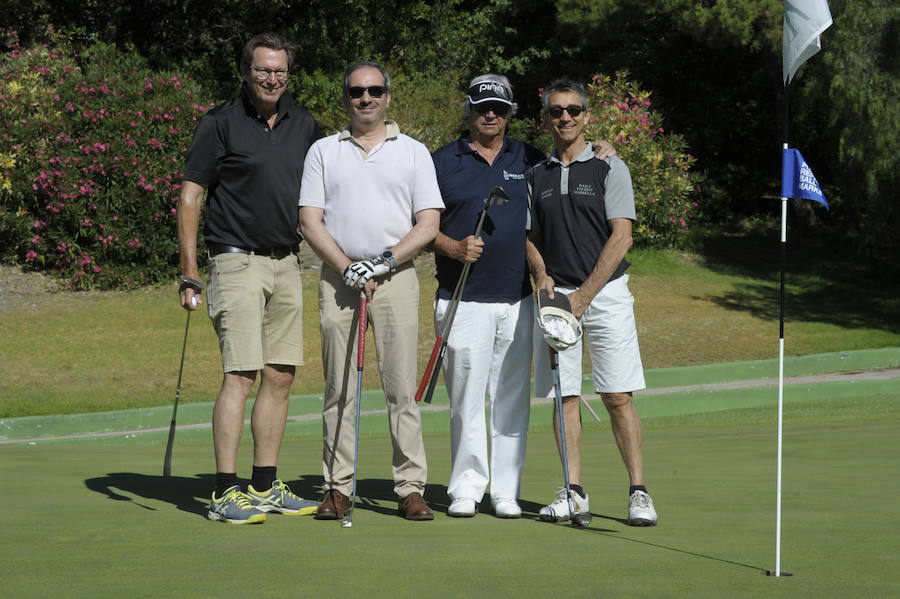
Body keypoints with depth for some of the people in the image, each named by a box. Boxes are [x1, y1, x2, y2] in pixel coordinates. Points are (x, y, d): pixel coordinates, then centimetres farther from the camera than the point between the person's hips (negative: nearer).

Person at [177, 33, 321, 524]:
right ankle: (225, 493, -11)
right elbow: (190, 195, -6)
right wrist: (188, 273, -12)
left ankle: (265, 486, 14)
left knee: (281, 376, 6)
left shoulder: (303, 125, 12)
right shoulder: (220, 124, -5)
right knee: (240, 375, -12)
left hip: (287, 263, 6)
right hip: (238, 261, -6)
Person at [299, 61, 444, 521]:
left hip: (397, 278, -1)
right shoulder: (323, 151, 12)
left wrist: (385, 261, -10)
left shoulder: (413, 152, 10)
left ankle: (411, 489, -2)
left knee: (402, 388, -4)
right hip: (338, 277, 1)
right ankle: (337, 488, 4)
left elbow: (428, 224, 3)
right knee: (338, 390, 0)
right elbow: (310, 221, 4)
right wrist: (349, 268, -8)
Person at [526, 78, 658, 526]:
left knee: (618, 396, -7)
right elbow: (529, 237, 16)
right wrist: (541, 273, -6)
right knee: (564, 396, 1)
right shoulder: (535, 177, 13)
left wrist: (584, 295, -12)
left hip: (605, 293, -3)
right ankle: (574, 491, 6)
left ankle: (638, 492, -4)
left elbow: (620, 237, -6)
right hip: (556, 296, 3)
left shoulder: (610, 169, 1)